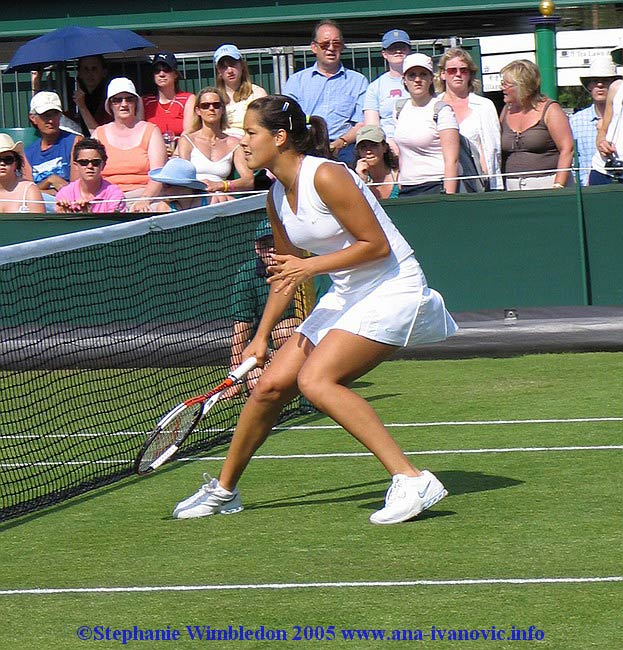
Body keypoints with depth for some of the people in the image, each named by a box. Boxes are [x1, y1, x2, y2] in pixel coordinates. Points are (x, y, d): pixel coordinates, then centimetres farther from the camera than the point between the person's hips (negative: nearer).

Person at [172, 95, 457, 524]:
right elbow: (286, 274, 21)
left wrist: (311, 266, -24)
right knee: (271, 385, 3)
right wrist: (262, 336, 22)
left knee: (316, 380, -26)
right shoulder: (277, 197, 8)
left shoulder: (326, 177, -19)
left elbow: (377, 245, -19)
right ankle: (224, 491, 22)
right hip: (346, 296, 9)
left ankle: (412, 481, -28)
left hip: (393, 291, -8)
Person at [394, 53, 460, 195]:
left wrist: (449, 198, -18)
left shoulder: (441, 110, -5)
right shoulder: (401, 109, 14)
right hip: (406, 189, 5)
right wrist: (398, 187, 15)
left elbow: (452, 161, -11)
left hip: (435, 187, -5)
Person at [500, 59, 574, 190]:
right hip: (512, 187, 4)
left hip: (546, 184, -4)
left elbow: (567, 150, -8)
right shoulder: (507, 111, 15)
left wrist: (558, 186, -16)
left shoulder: (550, 110, -2)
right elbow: (499, 153, 18)